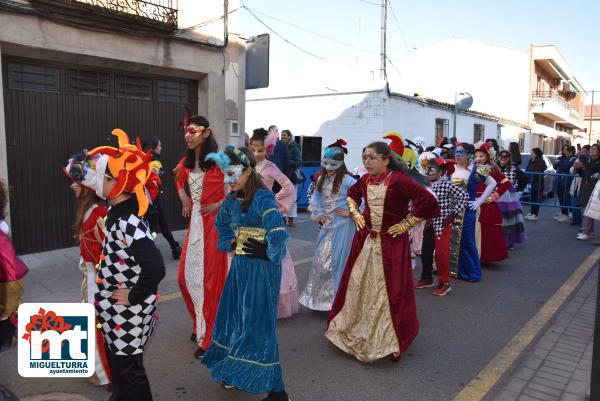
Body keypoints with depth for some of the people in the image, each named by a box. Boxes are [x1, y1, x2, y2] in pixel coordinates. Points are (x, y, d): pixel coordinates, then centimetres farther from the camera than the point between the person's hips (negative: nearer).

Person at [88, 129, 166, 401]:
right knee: (117, 361, 26)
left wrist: (134, 297, -24)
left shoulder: (129, 223, -29)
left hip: (128, 311, -9)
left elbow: (156, 268, -37)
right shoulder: (118, 210, -1)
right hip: (115, 308, 9)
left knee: (127, 367, 11)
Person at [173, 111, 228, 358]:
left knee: (210, 279, 2)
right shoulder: (186, 163, 8)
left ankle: (209, 338, 18)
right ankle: (200, 325, 36)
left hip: (213, 224, -7)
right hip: (194, 224, 7)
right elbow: (179, 180, 29)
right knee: (186, 277, 14)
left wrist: (219, 204, -15)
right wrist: (184, 199, 12)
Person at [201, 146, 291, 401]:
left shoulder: (262, 197, -19)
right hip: (240, 265, 8)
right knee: (234, 319, 17)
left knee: (258, 325, -2)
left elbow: (278, 235, -31)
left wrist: (270, 256, -15)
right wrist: (228, 245, 15)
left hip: (260, 268, -8)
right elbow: (220, 221, 26)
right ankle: (236, 372, 38)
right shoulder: (233, 198, 5)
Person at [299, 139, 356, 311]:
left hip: (342, 226, -7)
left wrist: (350, 212, -14)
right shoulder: (322, 179, 8)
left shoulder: (347, 180, -13)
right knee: (320, 260, 12)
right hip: (327, 225, 7)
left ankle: (335, 297, 12)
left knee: (335, 261, -3)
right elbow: (316, 197, 19)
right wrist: (318, 214, 8)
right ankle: (320, 296, 28)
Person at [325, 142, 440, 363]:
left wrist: (407, 224, -15)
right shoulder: (365, 180, 2)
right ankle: (357, 333, 34)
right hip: (365, 242, 6)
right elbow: (352, 193, 25)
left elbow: (428, 201, -22)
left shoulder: (399, 180, -17)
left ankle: (388, 340, 21)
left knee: (389, 292, 3)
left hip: (391, 243, -6)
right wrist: (355, 213, 10)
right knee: (358, 288, 14)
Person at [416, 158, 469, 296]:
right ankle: (427, 278, 31)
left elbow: (464, 196, -17)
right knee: (425, 252, 14)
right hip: (429, 223, 7)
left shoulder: (447, 185, -14)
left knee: (441, 254, -1)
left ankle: (444, 283, 14)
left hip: (442, 224, -7)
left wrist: (453, 214, -16)